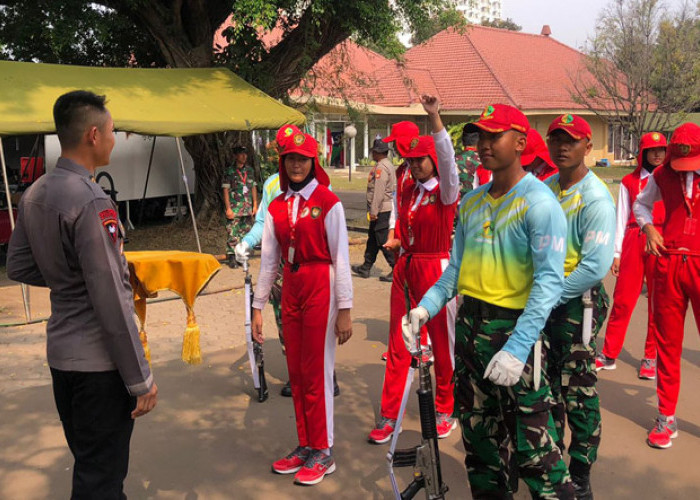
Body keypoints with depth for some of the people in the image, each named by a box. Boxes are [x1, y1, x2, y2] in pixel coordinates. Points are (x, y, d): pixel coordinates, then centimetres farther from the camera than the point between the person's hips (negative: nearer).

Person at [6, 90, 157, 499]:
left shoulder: (35, 195, 6)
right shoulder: (92, 202, -21)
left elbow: (19, 268, 16)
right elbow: (111, 301, -22)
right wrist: (140, 378, -16)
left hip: (60, 353, 9)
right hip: (98, 362, -9)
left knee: (86, 461, 22)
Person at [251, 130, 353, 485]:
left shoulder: (328, 202, -7)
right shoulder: (277, 207, 8)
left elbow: (340, 259, -9)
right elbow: (268, 260, 9)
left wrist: (344, 309, -11)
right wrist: (258, 306, 7)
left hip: (321, 289, -5)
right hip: (290, 290, 5)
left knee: (317, 372, 1)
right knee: (296, 372, 12)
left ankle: (323, 452, 16)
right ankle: (305, 445, 27)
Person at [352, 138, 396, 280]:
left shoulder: (381, 167, -15)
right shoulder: (389, 165, 16)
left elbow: (379, 191, -22)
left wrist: (373, 211, -20)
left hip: (381, 210, -11)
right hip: (387, 208, 11)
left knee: (383, 241, -7)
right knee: (372, 238, 15)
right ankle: (365, 268, 23)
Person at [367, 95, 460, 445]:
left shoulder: (445, 191, -7)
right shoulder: (406, 191, 10)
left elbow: (446, 158, -26)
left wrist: (434, 118, -36)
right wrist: (396, 242, 5)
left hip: (435, 268, -5)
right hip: (405, 268, 6)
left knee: (442, 342, 7)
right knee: (398, 344, 6)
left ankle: (445, 411, 24)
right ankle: (389, 416, 14)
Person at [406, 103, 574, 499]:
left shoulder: (538, 203, -12)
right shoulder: (471, 202, 10)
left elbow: (549, 280, -20)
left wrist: (517, 349, -28)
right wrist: (426, 308, -4)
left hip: (513, 328, -7)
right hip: (470, 325, 7)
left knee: (531, 443, -3)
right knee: (478, 433, 18)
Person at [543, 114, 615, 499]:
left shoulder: (596, 199, -16)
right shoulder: (545, 189, 7)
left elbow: (595, 267, -23)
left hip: (577, 303, -7)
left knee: (577, 394, 2)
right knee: (547, 386, 17)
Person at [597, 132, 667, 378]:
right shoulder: (629, 181, 11)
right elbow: (621, 219, 9)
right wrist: (616, 252, 4)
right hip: (633, 242, 0)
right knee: (622, 300, 0)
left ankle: (651, 358, 14)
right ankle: (609, 354, 9)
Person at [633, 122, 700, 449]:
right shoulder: (662, 176, 6)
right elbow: (641, 204, 24)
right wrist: (649, 228, 5)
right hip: (668, 265, 3)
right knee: (668, 343, 9)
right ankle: (667, 418, 20)